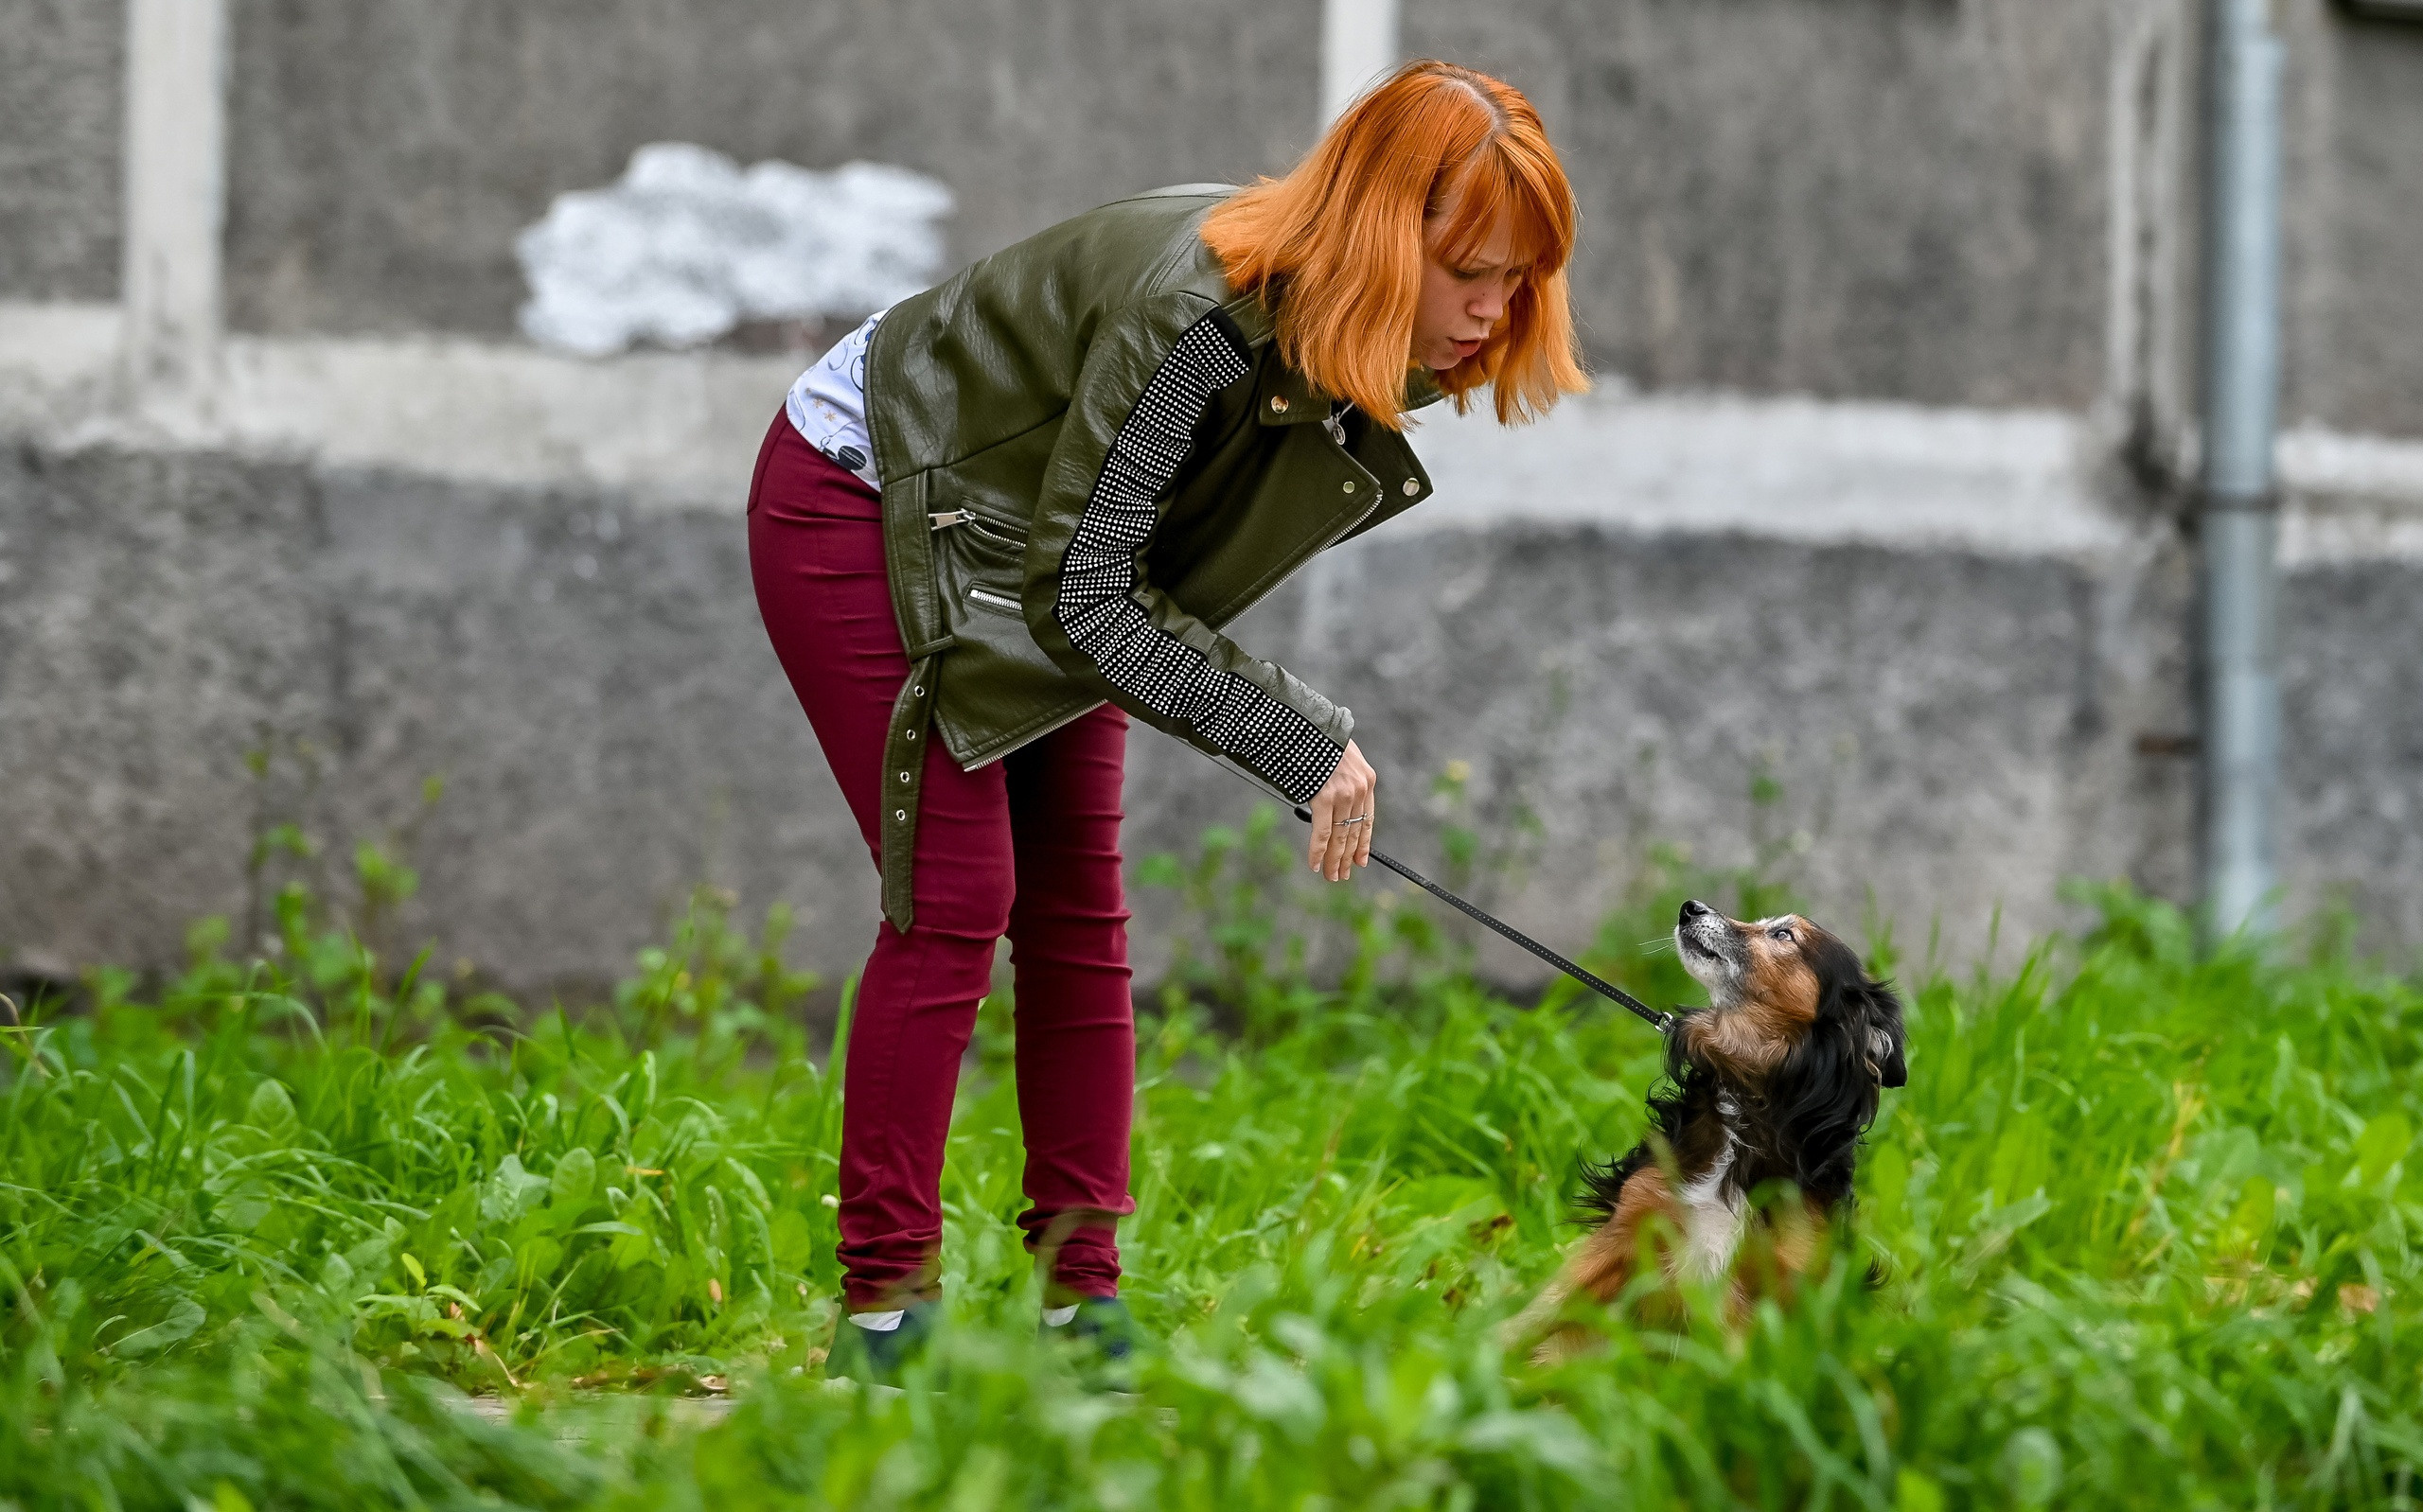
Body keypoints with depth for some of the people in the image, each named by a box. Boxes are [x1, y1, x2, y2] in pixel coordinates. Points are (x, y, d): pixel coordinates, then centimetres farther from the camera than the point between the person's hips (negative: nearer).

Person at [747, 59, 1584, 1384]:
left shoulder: (1344, 342, -12)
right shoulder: (1192, 316, -38)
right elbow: (1084, 599, -30)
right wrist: (1304, 747, -30)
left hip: (1028, 550, 8)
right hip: (861, 512, -8)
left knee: (1075, 906, 2)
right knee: (954, 898, -15)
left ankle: (1081, 1295, 4)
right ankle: (884, 1307, -10)